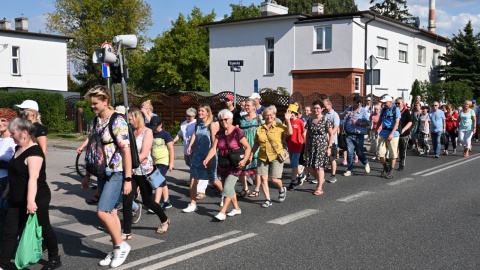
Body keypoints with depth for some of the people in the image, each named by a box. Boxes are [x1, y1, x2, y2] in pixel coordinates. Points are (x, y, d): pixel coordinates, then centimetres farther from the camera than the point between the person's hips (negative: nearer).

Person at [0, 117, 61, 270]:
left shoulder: (34, 152, -20)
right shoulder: (19, 149, 10)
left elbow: (33, 177, -30)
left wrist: (31, 200, -36)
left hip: (36, 200, -9)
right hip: (17, 200, 9)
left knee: (44, 229, 7)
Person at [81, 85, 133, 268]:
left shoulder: (117, 121, -14)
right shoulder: (95, 122, 8)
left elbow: (126, 151, -16)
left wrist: (128, 179, -19)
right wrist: (88, 175, 16)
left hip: (116, 173, -7)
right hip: (102, 173, 8)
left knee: (102, 212, -13)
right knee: (111, 212, 12)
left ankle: (121, 245, 5)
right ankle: (116, 249, 22)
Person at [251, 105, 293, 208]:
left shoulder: (280, 126, -1)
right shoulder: (260, 129, 8)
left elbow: (290, 132, -17)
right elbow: (256, 144, 15)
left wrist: (287, 120, -23)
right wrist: (251, 154, 12)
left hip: (276, 156, -4)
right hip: (263, 157, 4)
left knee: (274, 179, -6)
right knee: (263, 178, -2)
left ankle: (282, 189, 28)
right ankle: (267, 200, 10)